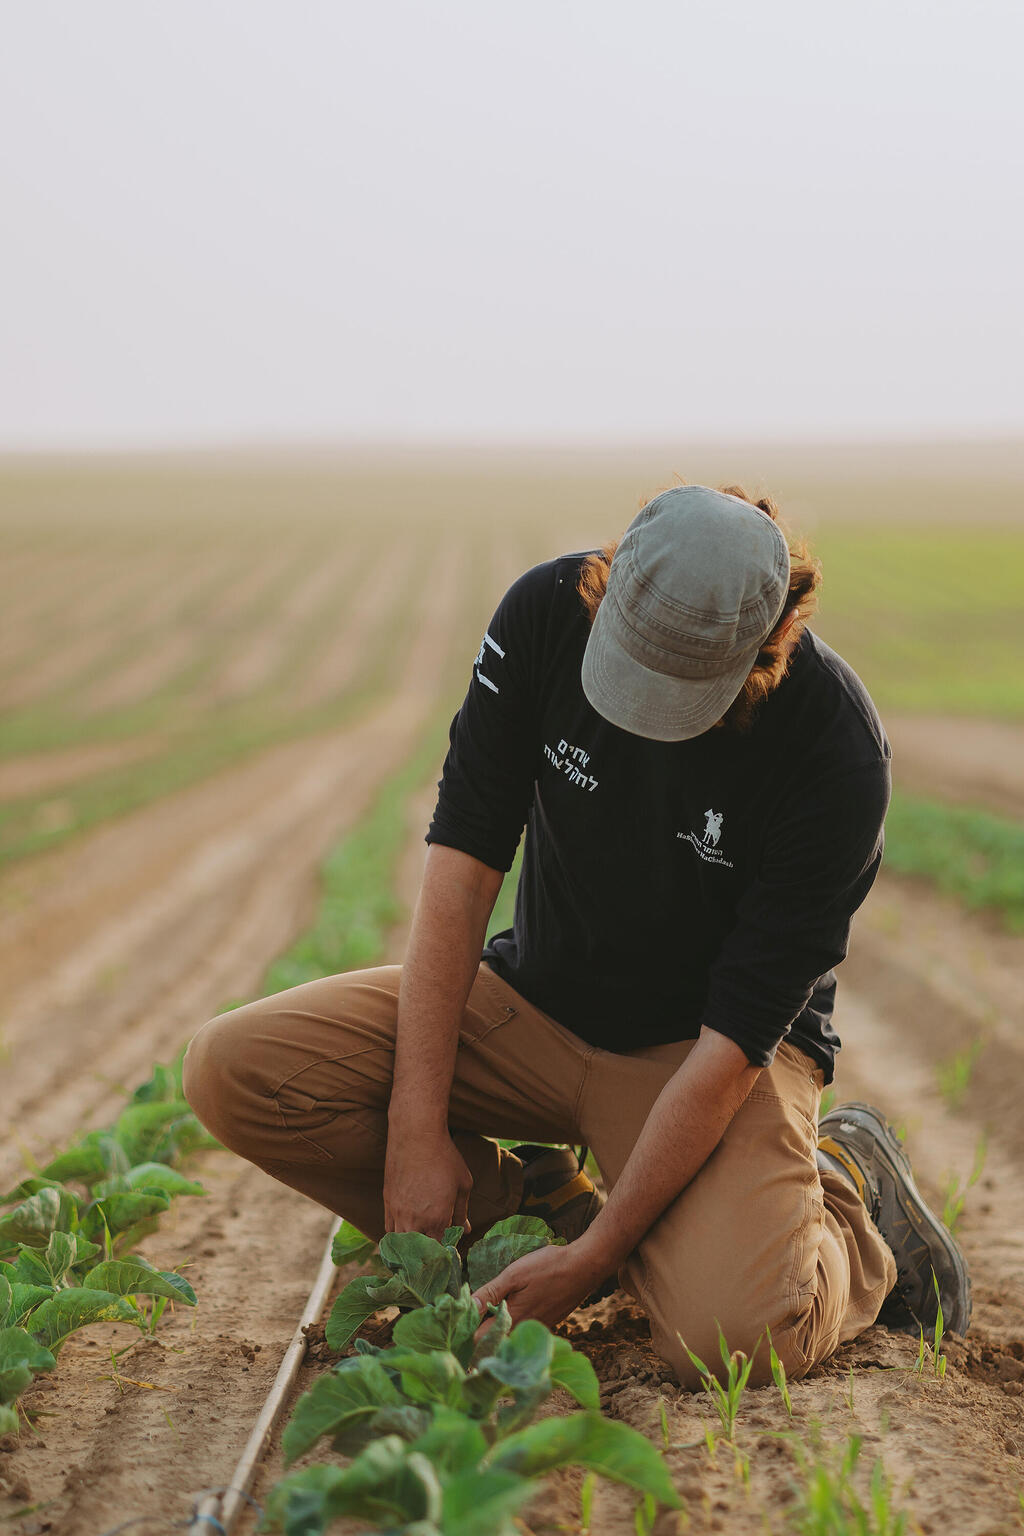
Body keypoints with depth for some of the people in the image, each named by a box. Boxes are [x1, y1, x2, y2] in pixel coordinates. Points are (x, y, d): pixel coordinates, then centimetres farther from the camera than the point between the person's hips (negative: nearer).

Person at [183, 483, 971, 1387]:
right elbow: (464, 856, -15)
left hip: (714, 1044, -4)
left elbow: (735, 1038, -25)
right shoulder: (548, 612, -18)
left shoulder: (836, 752, -27)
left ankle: (844, 1191, 5)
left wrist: (593, 1260, -26)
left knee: (734, 1337, -32)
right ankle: (536, 1200, 5)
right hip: (537, 1001, 4)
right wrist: (417, 1130, -20)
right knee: (235, 1072, -15)